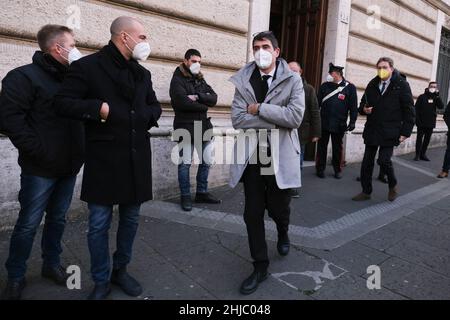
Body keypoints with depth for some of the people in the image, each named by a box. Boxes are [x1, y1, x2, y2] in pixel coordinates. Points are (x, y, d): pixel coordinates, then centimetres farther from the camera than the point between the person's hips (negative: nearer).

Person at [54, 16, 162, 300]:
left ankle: (120, 270, 34)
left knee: (131, 219, 14)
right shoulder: (87, 66, -4)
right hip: (103, 158, -5)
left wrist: (144, 115, 0)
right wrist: (99, 108, -17)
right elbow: (63, 103, -6)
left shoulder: (142, 73, 14)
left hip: (137, 158, 5)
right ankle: (101, 281, 23)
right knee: (99, 224, 4)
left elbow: (155, 107, 20)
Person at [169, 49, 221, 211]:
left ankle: (202, 193, 21)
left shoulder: (200, 80, 18)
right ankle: (185, 196, 10)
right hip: (186, 127, -6)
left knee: (206, 161, 8)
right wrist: (204, 105, -6)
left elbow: (214, 98, 3)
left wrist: (198, 97, -14)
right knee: (185, 163, -2)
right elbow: (183, 103, -19)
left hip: (204, 125, 7)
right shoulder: (177, 80, -2)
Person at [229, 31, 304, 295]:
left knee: (278, 208, 12)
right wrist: (276, 120, -13)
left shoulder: (292, 80, -2)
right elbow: (238, 119, -8)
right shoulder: (243, 80, 3)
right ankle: (260, 266, 24)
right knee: (253, 213, 5)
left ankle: (283, 234, 50)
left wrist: (259, 108, -13)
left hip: (280, 158, -1)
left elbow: (295, 117, -15)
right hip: (251, 158, 2)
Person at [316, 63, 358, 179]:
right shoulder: (325, 86, 6)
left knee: (338, 148, 9)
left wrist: (352, 121, -7)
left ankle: (337, 170, 23)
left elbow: (353, 106, -2)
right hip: (323, 123, 2)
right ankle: (320, 169, 17)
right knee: (322, 147, 6)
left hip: (339, 125, -1)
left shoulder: (350, 87, -1)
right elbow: (317, 103, 5)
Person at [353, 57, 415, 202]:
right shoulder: (372, 84, 9)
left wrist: (405, 132, -8)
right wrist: (364, 109, -6)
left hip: (390, 131, -4)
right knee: (367, 162, 5)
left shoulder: (401, 85, -3)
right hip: (372, 130, 4)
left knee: (384, 160, -12)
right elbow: (363, 103, 18)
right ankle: (366, 191, 19)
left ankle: (393, 186, 18)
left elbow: (409, 110, -3)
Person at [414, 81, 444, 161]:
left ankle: (423, 154, 18)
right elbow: (416, 109, -6)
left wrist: (437, 96, -14)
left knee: (427, 139, 9)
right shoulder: (422, 97, -2)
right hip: (421, 123, -4)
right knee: (419, 139, 0)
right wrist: (417, 120, -13)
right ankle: (417, 155, 5)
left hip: (431, 123, 4)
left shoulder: (436, 97, 8)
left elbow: (441, 107, -7)